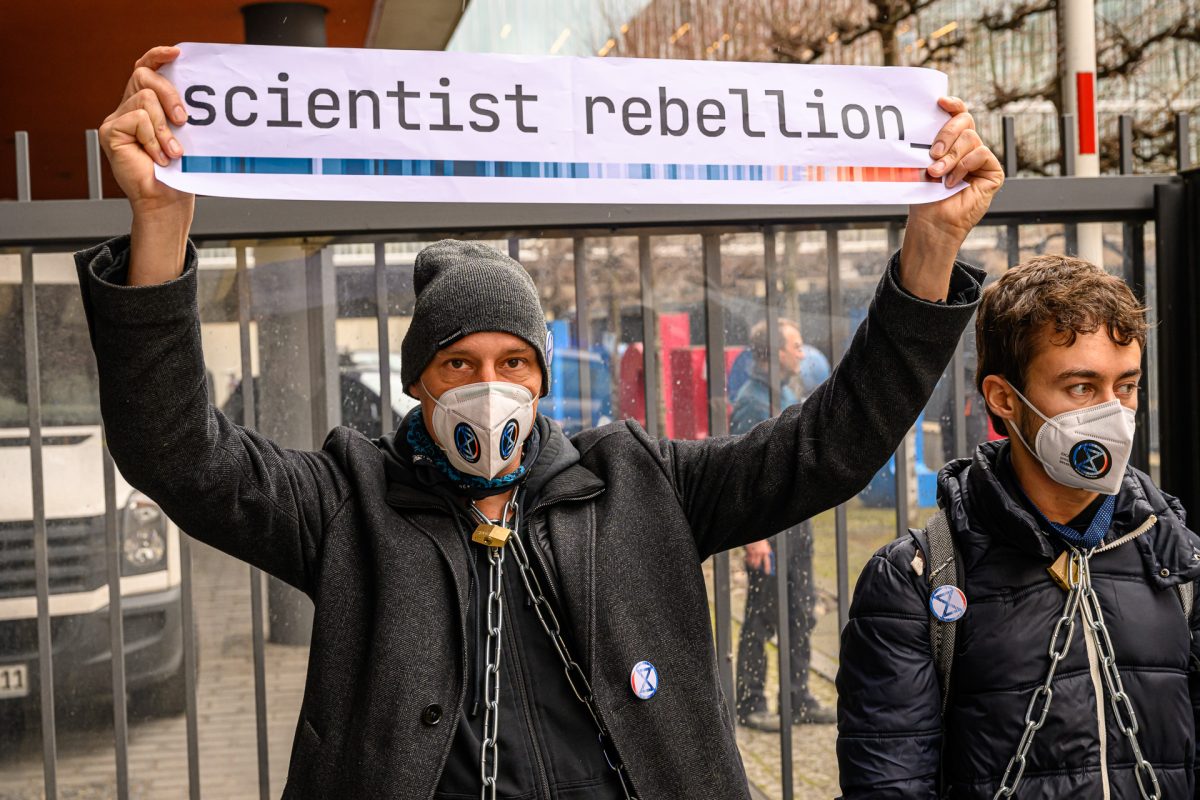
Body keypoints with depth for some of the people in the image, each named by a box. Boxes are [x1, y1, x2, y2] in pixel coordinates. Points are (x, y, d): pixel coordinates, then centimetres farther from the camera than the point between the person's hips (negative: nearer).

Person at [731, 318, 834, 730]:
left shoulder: (788, 394, 13)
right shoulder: (751, 400, -14)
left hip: (797, 520, 9)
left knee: (801, 614, 13)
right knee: (761, 619, 0)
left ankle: (799, 699, 23)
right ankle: (750, 704, 11)